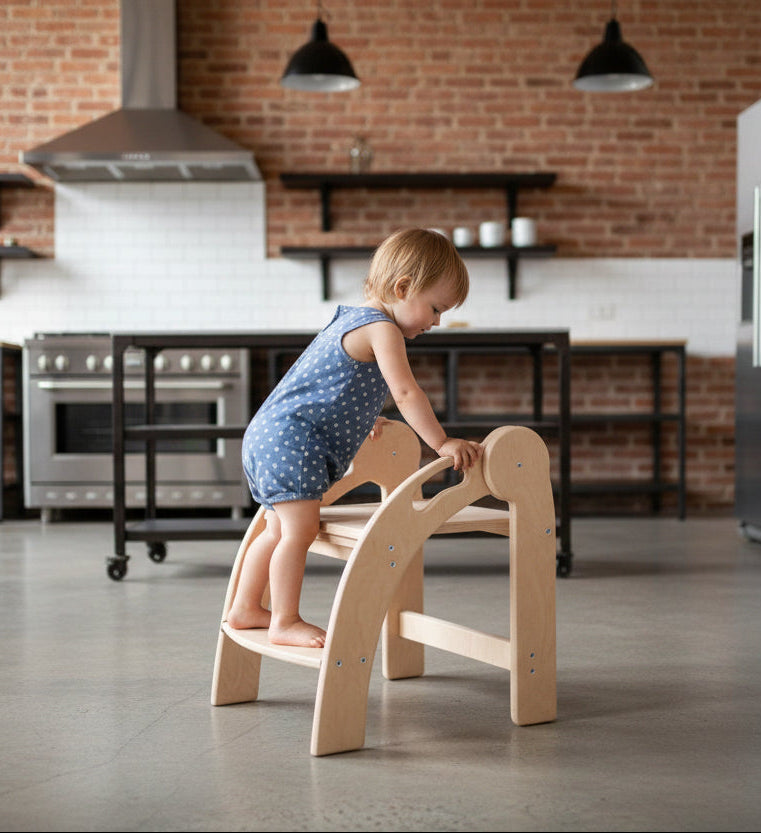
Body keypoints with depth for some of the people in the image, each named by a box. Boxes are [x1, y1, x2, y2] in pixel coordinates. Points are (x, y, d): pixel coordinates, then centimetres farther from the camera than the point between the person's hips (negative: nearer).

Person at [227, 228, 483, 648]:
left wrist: (362, 420, 45)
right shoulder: (381, 329, -13)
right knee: (300, 529, -13)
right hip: (292, 438, -11)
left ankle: (245, 608, 27)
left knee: (279, 529, 18)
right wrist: (442, 443, -21)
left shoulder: (353, 320, 20)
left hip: (268, 434, 11)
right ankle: (285, 623, -9)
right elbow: (405, 392, -23)